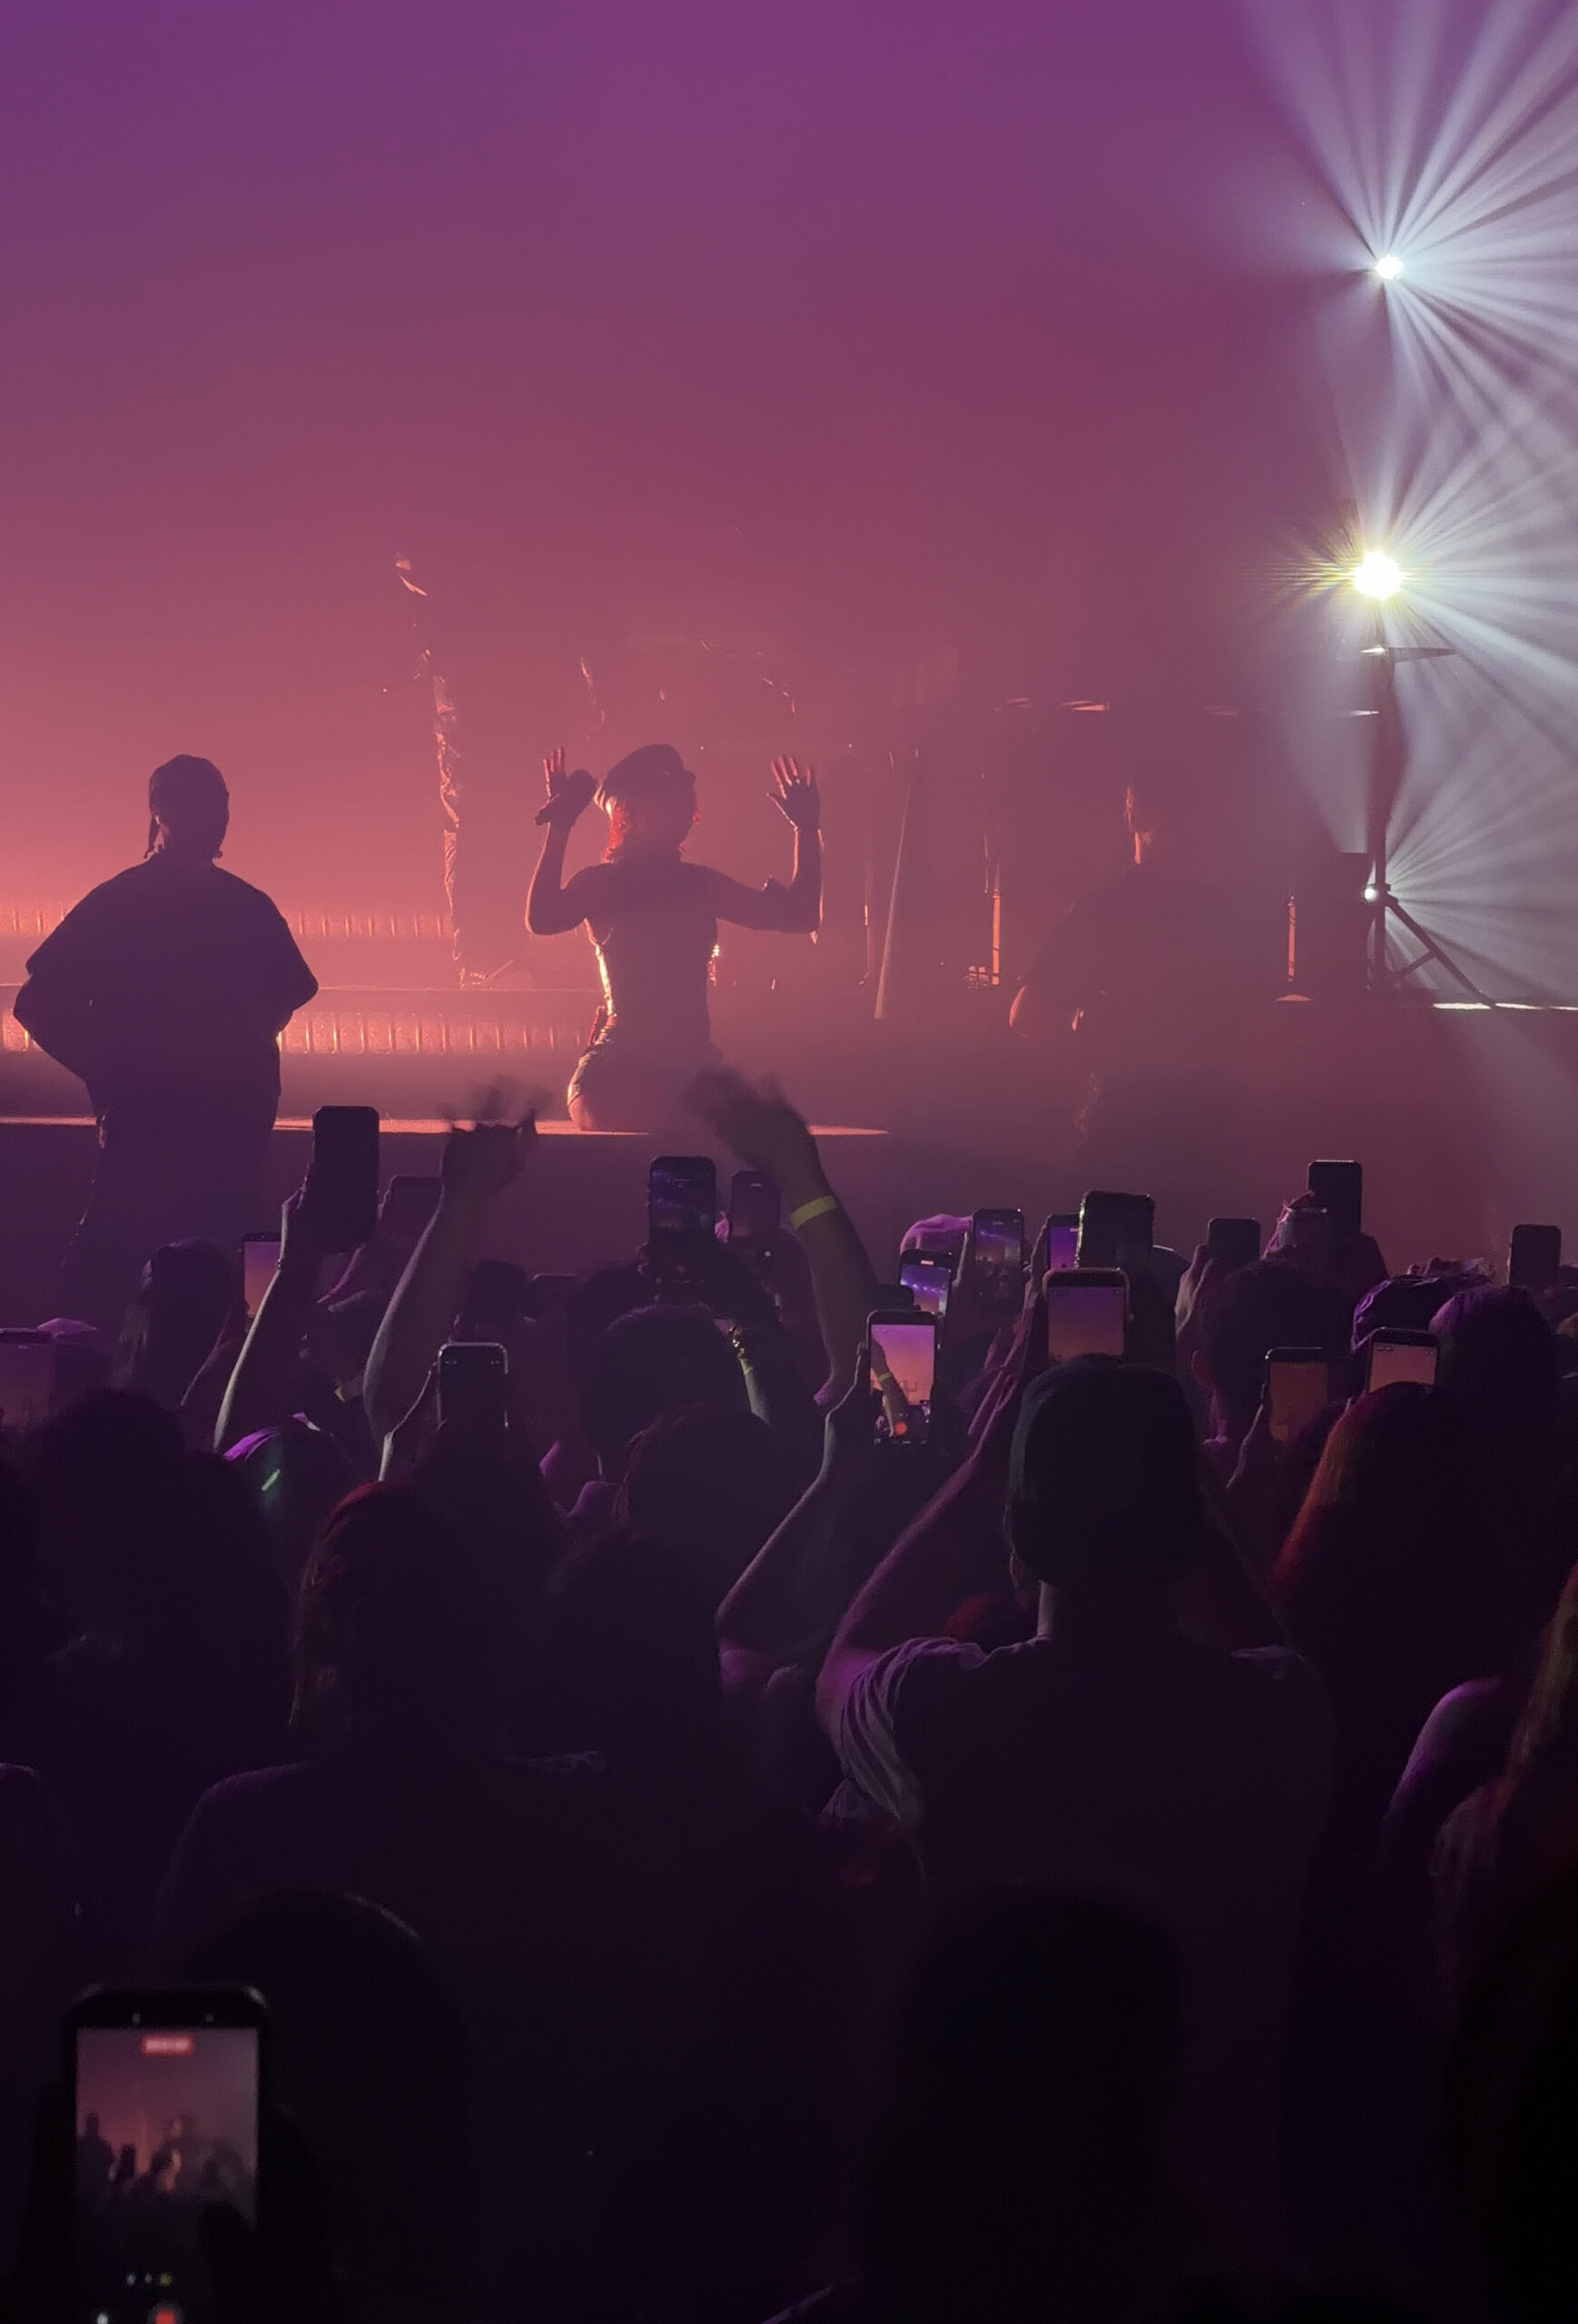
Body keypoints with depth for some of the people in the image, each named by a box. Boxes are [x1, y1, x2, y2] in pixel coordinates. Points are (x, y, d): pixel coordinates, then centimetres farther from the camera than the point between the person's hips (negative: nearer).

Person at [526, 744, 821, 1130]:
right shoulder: (602, 883, 3)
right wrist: (560, 827, -22)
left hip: (695, 1069, 5)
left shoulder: (699, 884, 18)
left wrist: (807, 829, 18)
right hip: (619, 1076, -5)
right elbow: (541, 920, -20)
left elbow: (799, 916, 20)